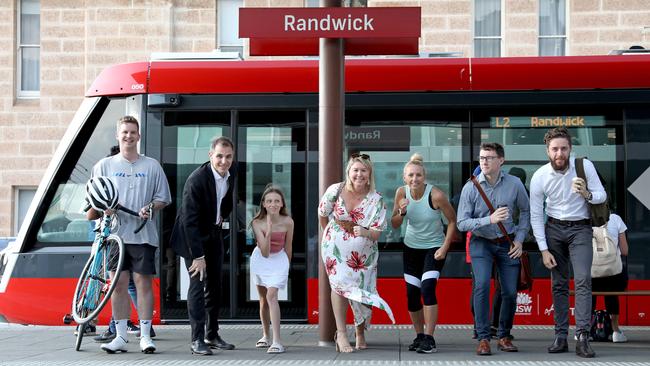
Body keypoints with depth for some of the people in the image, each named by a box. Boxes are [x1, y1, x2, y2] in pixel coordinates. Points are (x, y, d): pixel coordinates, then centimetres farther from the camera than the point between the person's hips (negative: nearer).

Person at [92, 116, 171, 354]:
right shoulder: (105, 165, 10)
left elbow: (162, 198, 11)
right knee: (119, 283, 1)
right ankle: (120, 337, 6)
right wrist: (105, 207, -12)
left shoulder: (152, 166, 9)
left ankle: (145, 336, 3)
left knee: (143, 282, -2)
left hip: (142, 234, -1)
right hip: (115, 232, 1)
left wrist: (150, 208, -9)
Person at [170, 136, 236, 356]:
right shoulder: (197, 180, -27)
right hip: (193, 236, -7)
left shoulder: (231, 174, -5)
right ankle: (197, 340, -9)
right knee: (198, 282, -12)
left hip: (214, 234, 7)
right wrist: (198, 256, -28)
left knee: (215, 285, 8)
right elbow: (190, 220, -28)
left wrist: (222, 217, 6)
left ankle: (212, 335, 17)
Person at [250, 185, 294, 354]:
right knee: (263, 298, 15)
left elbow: (288, 247, -4)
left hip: (279, 260, -2)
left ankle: (277, 342, -26)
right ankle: (265, 336, 33)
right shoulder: (257, 223, -21)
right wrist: (268, 231, -38)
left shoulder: (287, 222, -20)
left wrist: (286, 267, 9)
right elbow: (265, 252, -26)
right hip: (260, 259, 2)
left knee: (271, 296, -20)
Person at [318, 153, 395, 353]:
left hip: (364, 253, 1)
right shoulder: (335, 191, -13)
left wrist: (365, 232, -35)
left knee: (363, 292, 4)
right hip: (336, 248, -1)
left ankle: (360, 333, 26)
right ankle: (341, 333, -16)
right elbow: (322, 215, 5)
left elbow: (377, 232, -14)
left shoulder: (376, 200, -13)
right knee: (340, 282, -18)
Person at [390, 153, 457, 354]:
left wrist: (445, 247, -17)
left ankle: (429, 338, -16)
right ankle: (419, 336, 23)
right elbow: (394, 225, -3)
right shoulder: (401, 193, -10)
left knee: (427, 289, -20)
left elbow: (452, 220, -12)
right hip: (411, 247, 5)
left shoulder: (436, 195, -23)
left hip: (434, 247, -5)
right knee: (412, 294, 7)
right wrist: (401, 212, -23)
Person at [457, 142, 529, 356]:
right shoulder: (471, 188, -11)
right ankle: (483, 339, -14)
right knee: (482, 286, -21)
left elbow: (525, 211, 11)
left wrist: (519, 239, 4)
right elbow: (462, 223, -12)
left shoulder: (514, 184, -6)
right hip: (481, 243, -2)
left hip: (507, 244, 2)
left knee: (510, 292, 2)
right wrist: (490, 220, -25)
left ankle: (504, 336, 22)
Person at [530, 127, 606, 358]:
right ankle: (560, 337, 9)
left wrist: (587, 194, -30)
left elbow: (602, 196, -6)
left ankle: (582, 338, -20)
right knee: (558, 284, 4)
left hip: (580, 228, -2)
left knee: (583, 280, -16)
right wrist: (544, 249, -8)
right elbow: (535, 216, -5)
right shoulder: (539, 177, -12)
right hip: (554, 229, 2)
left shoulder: (585, 166, -14)